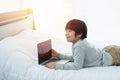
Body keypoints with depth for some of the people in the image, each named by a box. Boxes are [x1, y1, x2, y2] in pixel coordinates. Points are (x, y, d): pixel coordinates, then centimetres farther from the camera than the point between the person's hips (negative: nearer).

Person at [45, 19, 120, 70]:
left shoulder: (79, 46, -33)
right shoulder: (80, 42, -5)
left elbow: (77, 66, -35)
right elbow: (76, 58, 8)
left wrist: (57, 65, -35)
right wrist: (59, 55, 2)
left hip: (111, 57, -8)